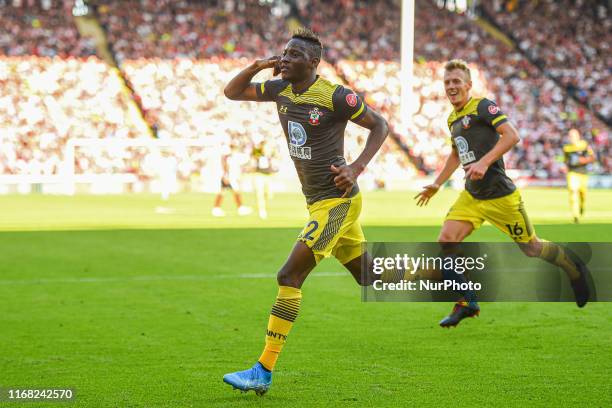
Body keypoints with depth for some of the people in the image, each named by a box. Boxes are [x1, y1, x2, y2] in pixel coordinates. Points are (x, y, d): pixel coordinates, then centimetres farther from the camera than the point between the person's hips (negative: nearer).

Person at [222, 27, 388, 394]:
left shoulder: (335, 97, -15)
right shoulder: (280, 90, 6)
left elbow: (380, 125, -5)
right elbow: (232, 92, 14)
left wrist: (357, 168, -17)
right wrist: (258, 66, -3)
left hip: (336, 201, -9)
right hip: (317, 201, 9)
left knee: (290, 276, -15)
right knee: (370, 278, 18)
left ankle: (264, 372, -14)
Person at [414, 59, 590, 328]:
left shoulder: (483, 106, -12)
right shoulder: (453, 119, 12)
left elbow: (512, 135, -24)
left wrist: (484, 162, -32)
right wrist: (436, 185, 28)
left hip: (500, 195, -7)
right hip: (471, 196, 7)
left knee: (531, 248, 5)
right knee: (445, 241, -11)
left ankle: (573, 268, 34)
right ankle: (467, 304, 0)